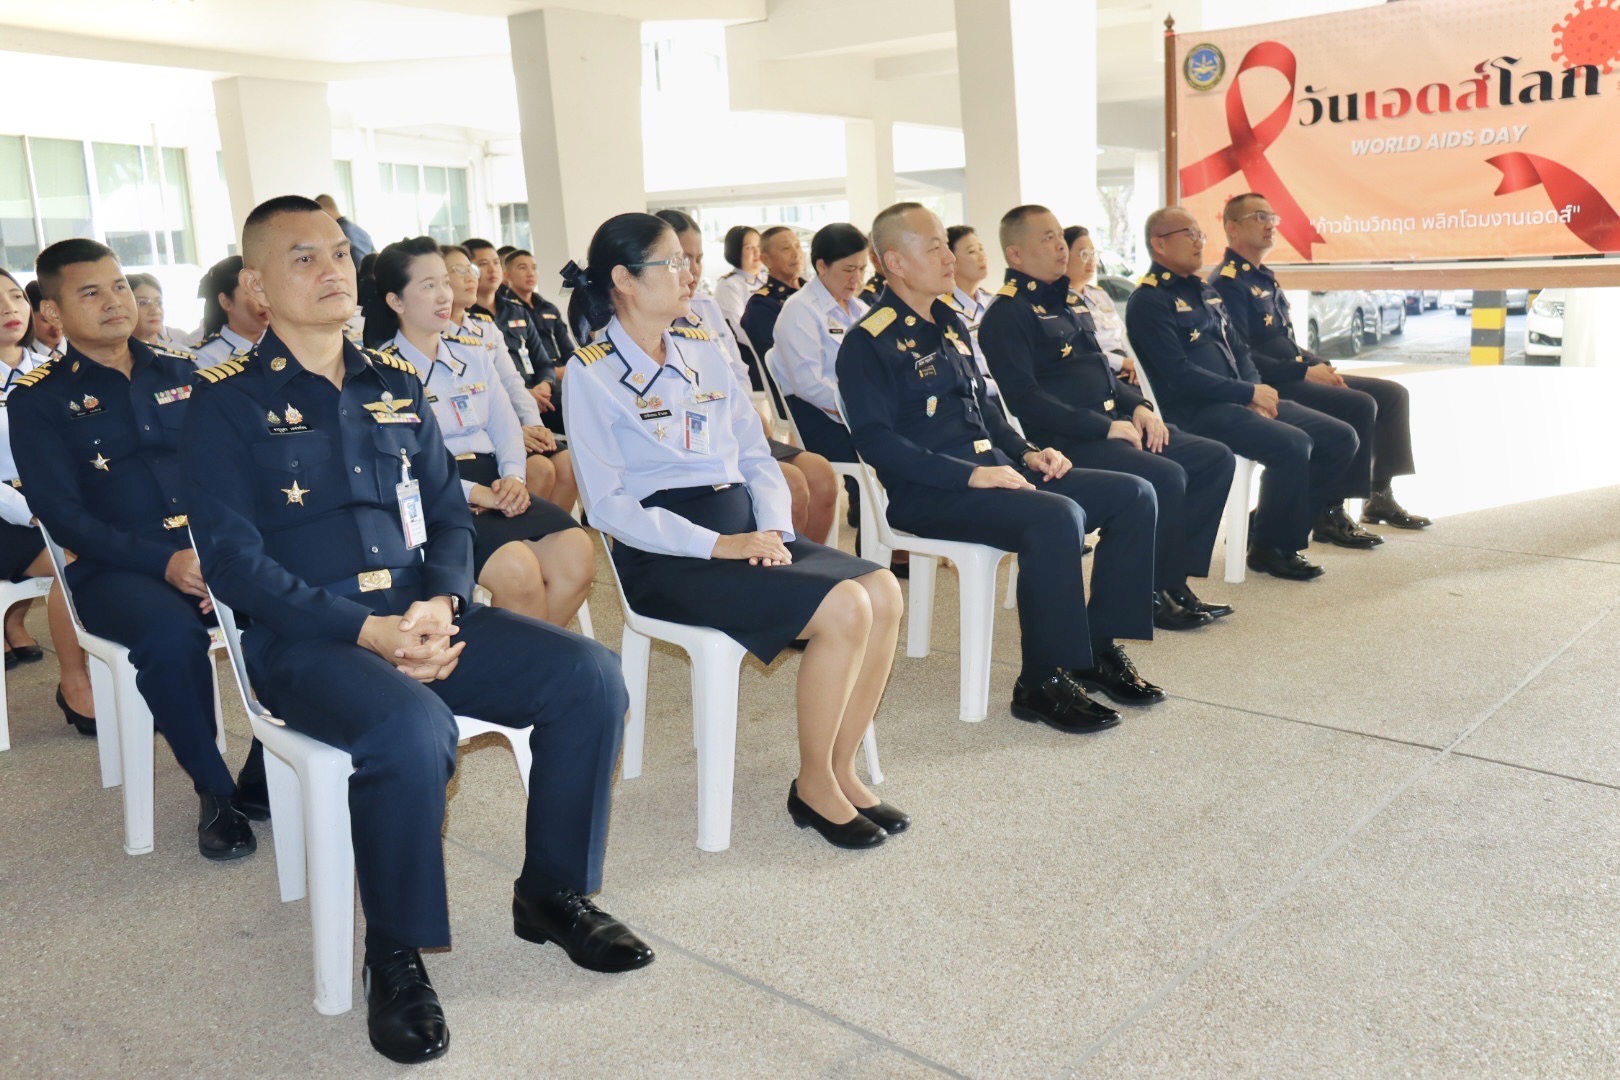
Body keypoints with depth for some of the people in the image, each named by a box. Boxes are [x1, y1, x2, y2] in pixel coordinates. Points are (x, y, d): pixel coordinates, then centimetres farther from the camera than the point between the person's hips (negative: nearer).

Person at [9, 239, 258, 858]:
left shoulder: (182, 375, 15)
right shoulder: (37, 401, 5)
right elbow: (61, 513, -4)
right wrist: (164, 562, -18)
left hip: (213, 552, 3)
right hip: (115, 568, -3)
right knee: (171, 635, -37)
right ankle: (215, 792, -14)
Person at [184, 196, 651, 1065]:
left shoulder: (393, 384, 14)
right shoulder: (226, 400, -1)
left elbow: (449, 514, 13)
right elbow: (234, 561, -9)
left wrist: (441, 604, -8)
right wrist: (368, 633, -19)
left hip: (421, 615, 5)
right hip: (304, 638, -5)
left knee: (591, 678, -13)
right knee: (412, 731, -36)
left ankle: (553, 891, 7)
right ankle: (395, 957, -10)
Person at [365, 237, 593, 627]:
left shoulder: (473, 353, 18)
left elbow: (506, 424, 12)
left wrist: (513, 475, -9)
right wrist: (472, 492, -20)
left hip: (495, 485, 6)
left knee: (577, 552, -20)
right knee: (517, 569, -31)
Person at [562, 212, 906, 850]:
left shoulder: (703, 351, 15)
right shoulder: (592, 373, -4)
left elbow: (756, 455, 14)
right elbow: (608, 505, -12)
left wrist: (774, 528, -6)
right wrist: (715, 545, -19)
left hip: (743, 527, 7)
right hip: (665, 551, -7)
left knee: (883, 591, -15)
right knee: (844, 608, -24)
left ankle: (841, 770, -1)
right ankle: (813, 786, -4)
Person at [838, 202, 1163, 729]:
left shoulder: (950, 324, 19)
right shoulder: (869, 342, -8)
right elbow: (875, 440, -18)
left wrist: (1026, 451, 9)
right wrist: (969, 474, -23)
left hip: (993, 472, 9)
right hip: (929, 494, -9)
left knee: (1133, 494, -1)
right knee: (1057, 517, -33)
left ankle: (1099, 646, 5)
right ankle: (1042, 682, -20)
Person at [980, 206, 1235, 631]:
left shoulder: (1070, 300, 20)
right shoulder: (1007, 314, -9)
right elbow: (1025, 399, -19)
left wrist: (1138, 406, 7)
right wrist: (1104, 427, -18)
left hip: (1114, 425, 10)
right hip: (1065, 443, -10)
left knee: (1216, 458, 1)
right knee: (1165, 476, -28)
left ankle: (1175, 581, 4)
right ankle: (1153, 593, -8)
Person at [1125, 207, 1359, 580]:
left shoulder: (1205, 291, 21)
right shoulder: (1148, 301, -7)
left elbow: (1239, 350, 21)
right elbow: (1179, 375, -16)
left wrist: (1257, 392, 0)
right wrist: (1249, 393, -13)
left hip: (1238, 400, 9)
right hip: (1196, 411, -9)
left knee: (1340, 437, -1)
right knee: (1292, 444, -28)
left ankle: (1283, 527, 10)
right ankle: (1269, 548, -7)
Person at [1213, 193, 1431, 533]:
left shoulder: (1264, 278, 20)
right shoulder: (1227, 283, -12)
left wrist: (1321, 365, 5)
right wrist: (1305, 371, -19)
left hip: (1294, 374, 10)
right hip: (1270, 387, -10)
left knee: (1392, 393, 6)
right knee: (1360, 405, -25)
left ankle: (1379, 496, 12)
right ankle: (1330, 514, -16)